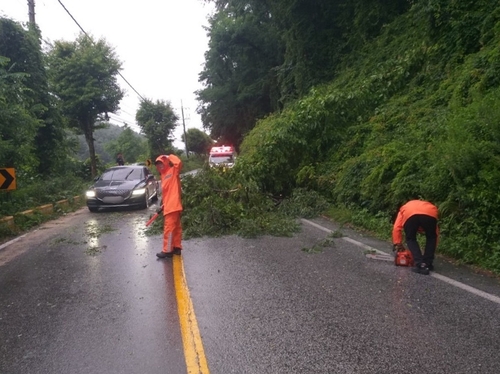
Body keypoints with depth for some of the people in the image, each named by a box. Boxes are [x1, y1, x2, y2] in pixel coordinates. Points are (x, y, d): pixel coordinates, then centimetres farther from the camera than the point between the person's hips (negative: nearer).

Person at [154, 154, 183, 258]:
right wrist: (163, 203, 17)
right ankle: (177, 247, 20)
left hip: (173, 205, -9)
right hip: (169, 205, 9)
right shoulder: (163, 175, 18)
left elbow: (179, 162, -25)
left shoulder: (174, 171, -5)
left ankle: (167, 250, -2)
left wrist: (168, 157, -12)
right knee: (176, 227, 13)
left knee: (169, 228, -7)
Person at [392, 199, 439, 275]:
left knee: (410, 239, 22)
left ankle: (420, 265, 9)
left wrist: (397, 244, 29)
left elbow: (396, 228, 26)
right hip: (430, 214, 1)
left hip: (409, 214, -1)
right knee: (431, 237, 29)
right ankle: (427, 263, 27)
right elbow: (436, 233, 43)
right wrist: (431, 251, 48)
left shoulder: (404, 209, 43)